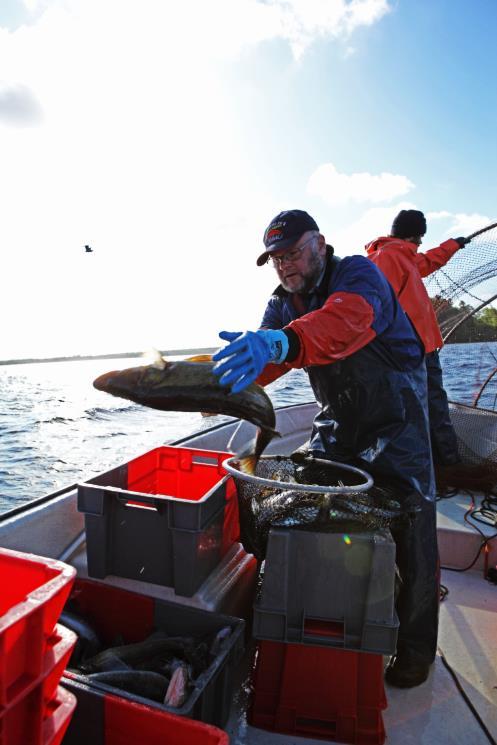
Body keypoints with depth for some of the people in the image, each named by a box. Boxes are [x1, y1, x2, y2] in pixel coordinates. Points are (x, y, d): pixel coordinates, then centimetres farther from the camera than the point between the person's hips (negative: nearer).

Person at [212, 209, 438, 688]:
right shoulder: (283, 302, 4)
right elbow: (261, 360, -7)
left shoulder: (357, 274, -19)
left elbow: (348, 320, -43)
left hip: (395, 416, -5)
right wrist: (220, 382, -27)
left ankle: (415, 647, 18)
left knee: (410, 527, -5)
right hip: (338, 419, 6)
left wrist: (281, 342, -61)